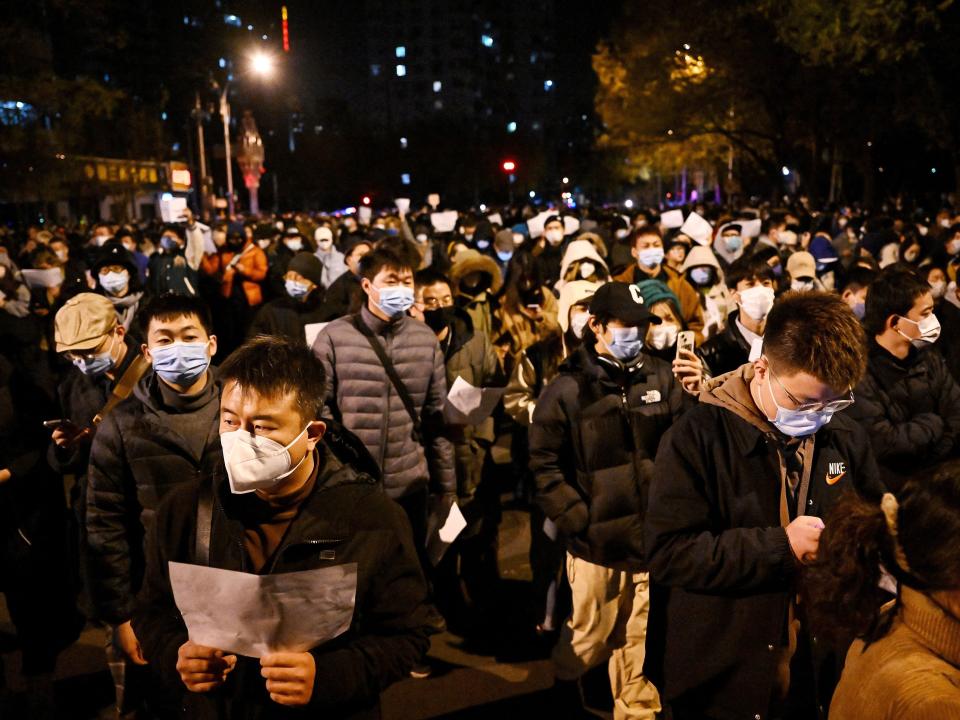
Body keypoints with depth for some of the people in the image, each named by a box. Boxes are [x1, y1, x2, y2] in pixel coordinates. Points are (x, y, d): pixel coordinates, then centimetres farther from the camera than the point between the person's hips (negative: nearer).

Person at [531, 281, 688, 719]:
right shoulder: (569, 387, -4)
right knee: (591, 640, 10)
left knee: (642, 642, 13)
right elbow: (543, 463, -4)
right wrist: (578, 520, -8)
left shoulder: (660, 377, 4)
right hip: (598, 540, -2)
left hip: (654, 537, 3)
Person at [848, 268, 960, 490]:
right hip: (890, 486, -6)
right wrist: (934, 424, -5)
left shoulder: (929, 358, 6)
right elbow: (882, 443, -22)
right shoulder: (858, 371, -18)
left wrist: (931, 467, -12)